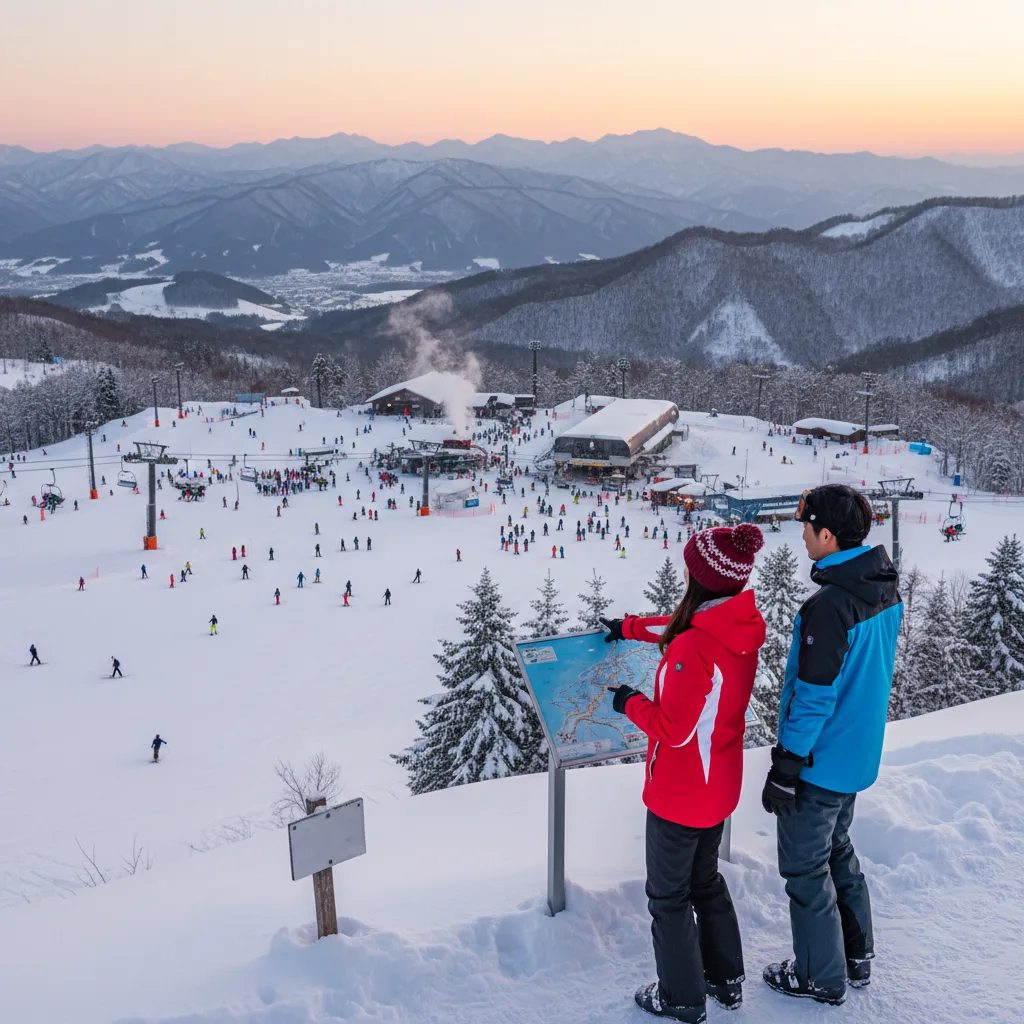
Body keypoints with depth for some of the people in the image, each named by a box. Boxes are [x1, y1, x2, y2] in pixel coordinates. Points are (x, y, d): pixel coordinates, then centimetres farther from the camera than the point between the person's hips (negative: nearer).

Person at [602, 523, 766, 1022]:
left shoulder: (693, 648, -33)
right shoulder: (741, 628, -6)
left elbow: (674, 729, -26)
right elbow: (679, 626, 14)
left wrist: (630, 703, -9)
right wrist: (629, 626, 26)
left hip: (680, 794, -8)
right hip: (720, 788, 8)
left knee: (668, 895, 13)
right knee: (705, 879, 27)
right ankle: (726, 979, 41)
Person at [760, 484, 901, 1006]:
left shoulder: (828, 607, -29)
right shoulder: (886, 590, -1)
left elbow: (813, 697, -26)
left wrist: (784, 768, -17)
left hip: (818, 763, -9)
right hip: (859, 753, 9)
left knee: (805, 869, 9)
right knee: (838, 851, 25)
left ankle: (821, 977, 25)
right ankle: (856, 956, 39)